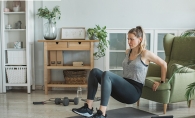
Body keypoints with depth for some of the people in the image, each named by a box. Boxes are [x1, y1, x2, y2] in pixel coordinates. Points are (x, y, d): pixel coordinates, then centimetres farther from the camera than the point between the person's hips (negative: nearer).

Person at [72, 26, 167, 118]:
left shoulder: (145, 54, -3)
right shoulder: (128, 52, 17)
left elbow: (163, 64, 2)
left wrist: (161, 82, 6)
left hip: (134, 91, -7)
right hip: (124, 88, 7)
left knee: (106, 74, -32)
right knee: (94, 72, -11)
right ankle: (88, 108, -20)